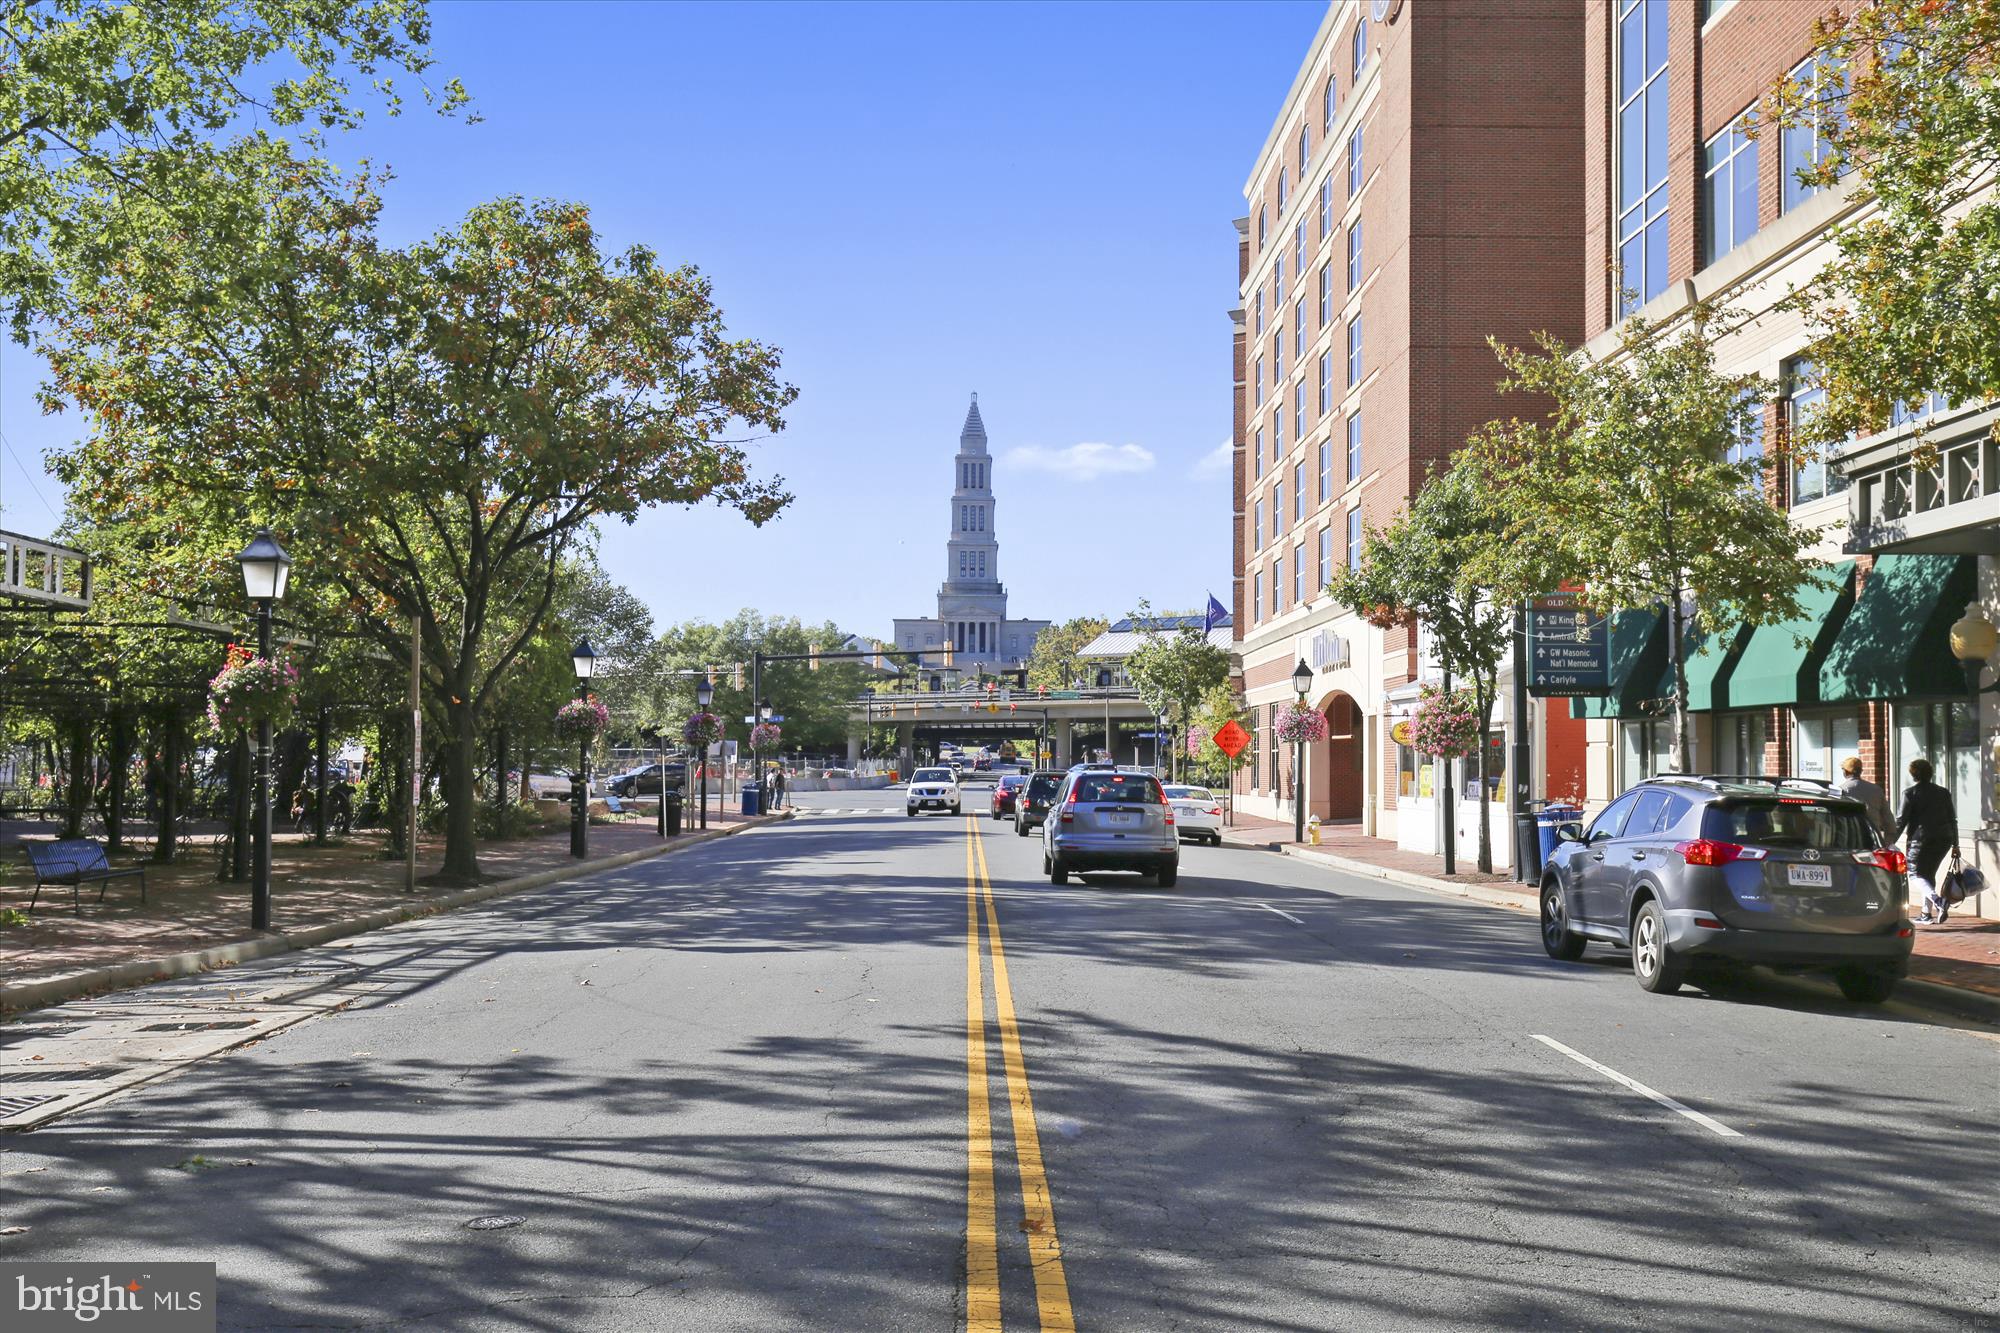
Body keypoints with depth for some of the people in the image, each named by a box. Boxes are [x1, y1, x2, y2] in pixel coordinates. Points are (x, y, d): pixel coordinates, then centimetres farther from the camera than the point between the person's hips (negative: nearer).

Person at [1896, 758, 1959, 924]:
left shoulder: (1910, 792, -4)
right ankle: (1927, 913, 14)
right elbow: (1952, 819, 14)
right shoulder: (1943, 792, 13)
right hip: (1944, 839, 6)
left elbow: (1902, 819, -7)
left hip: (1922, 839, -6)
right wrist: (1955, 844, 19)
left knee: (1915, 874, -1)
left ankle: (1937, 899, -27)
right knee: (1929, 874, 16)